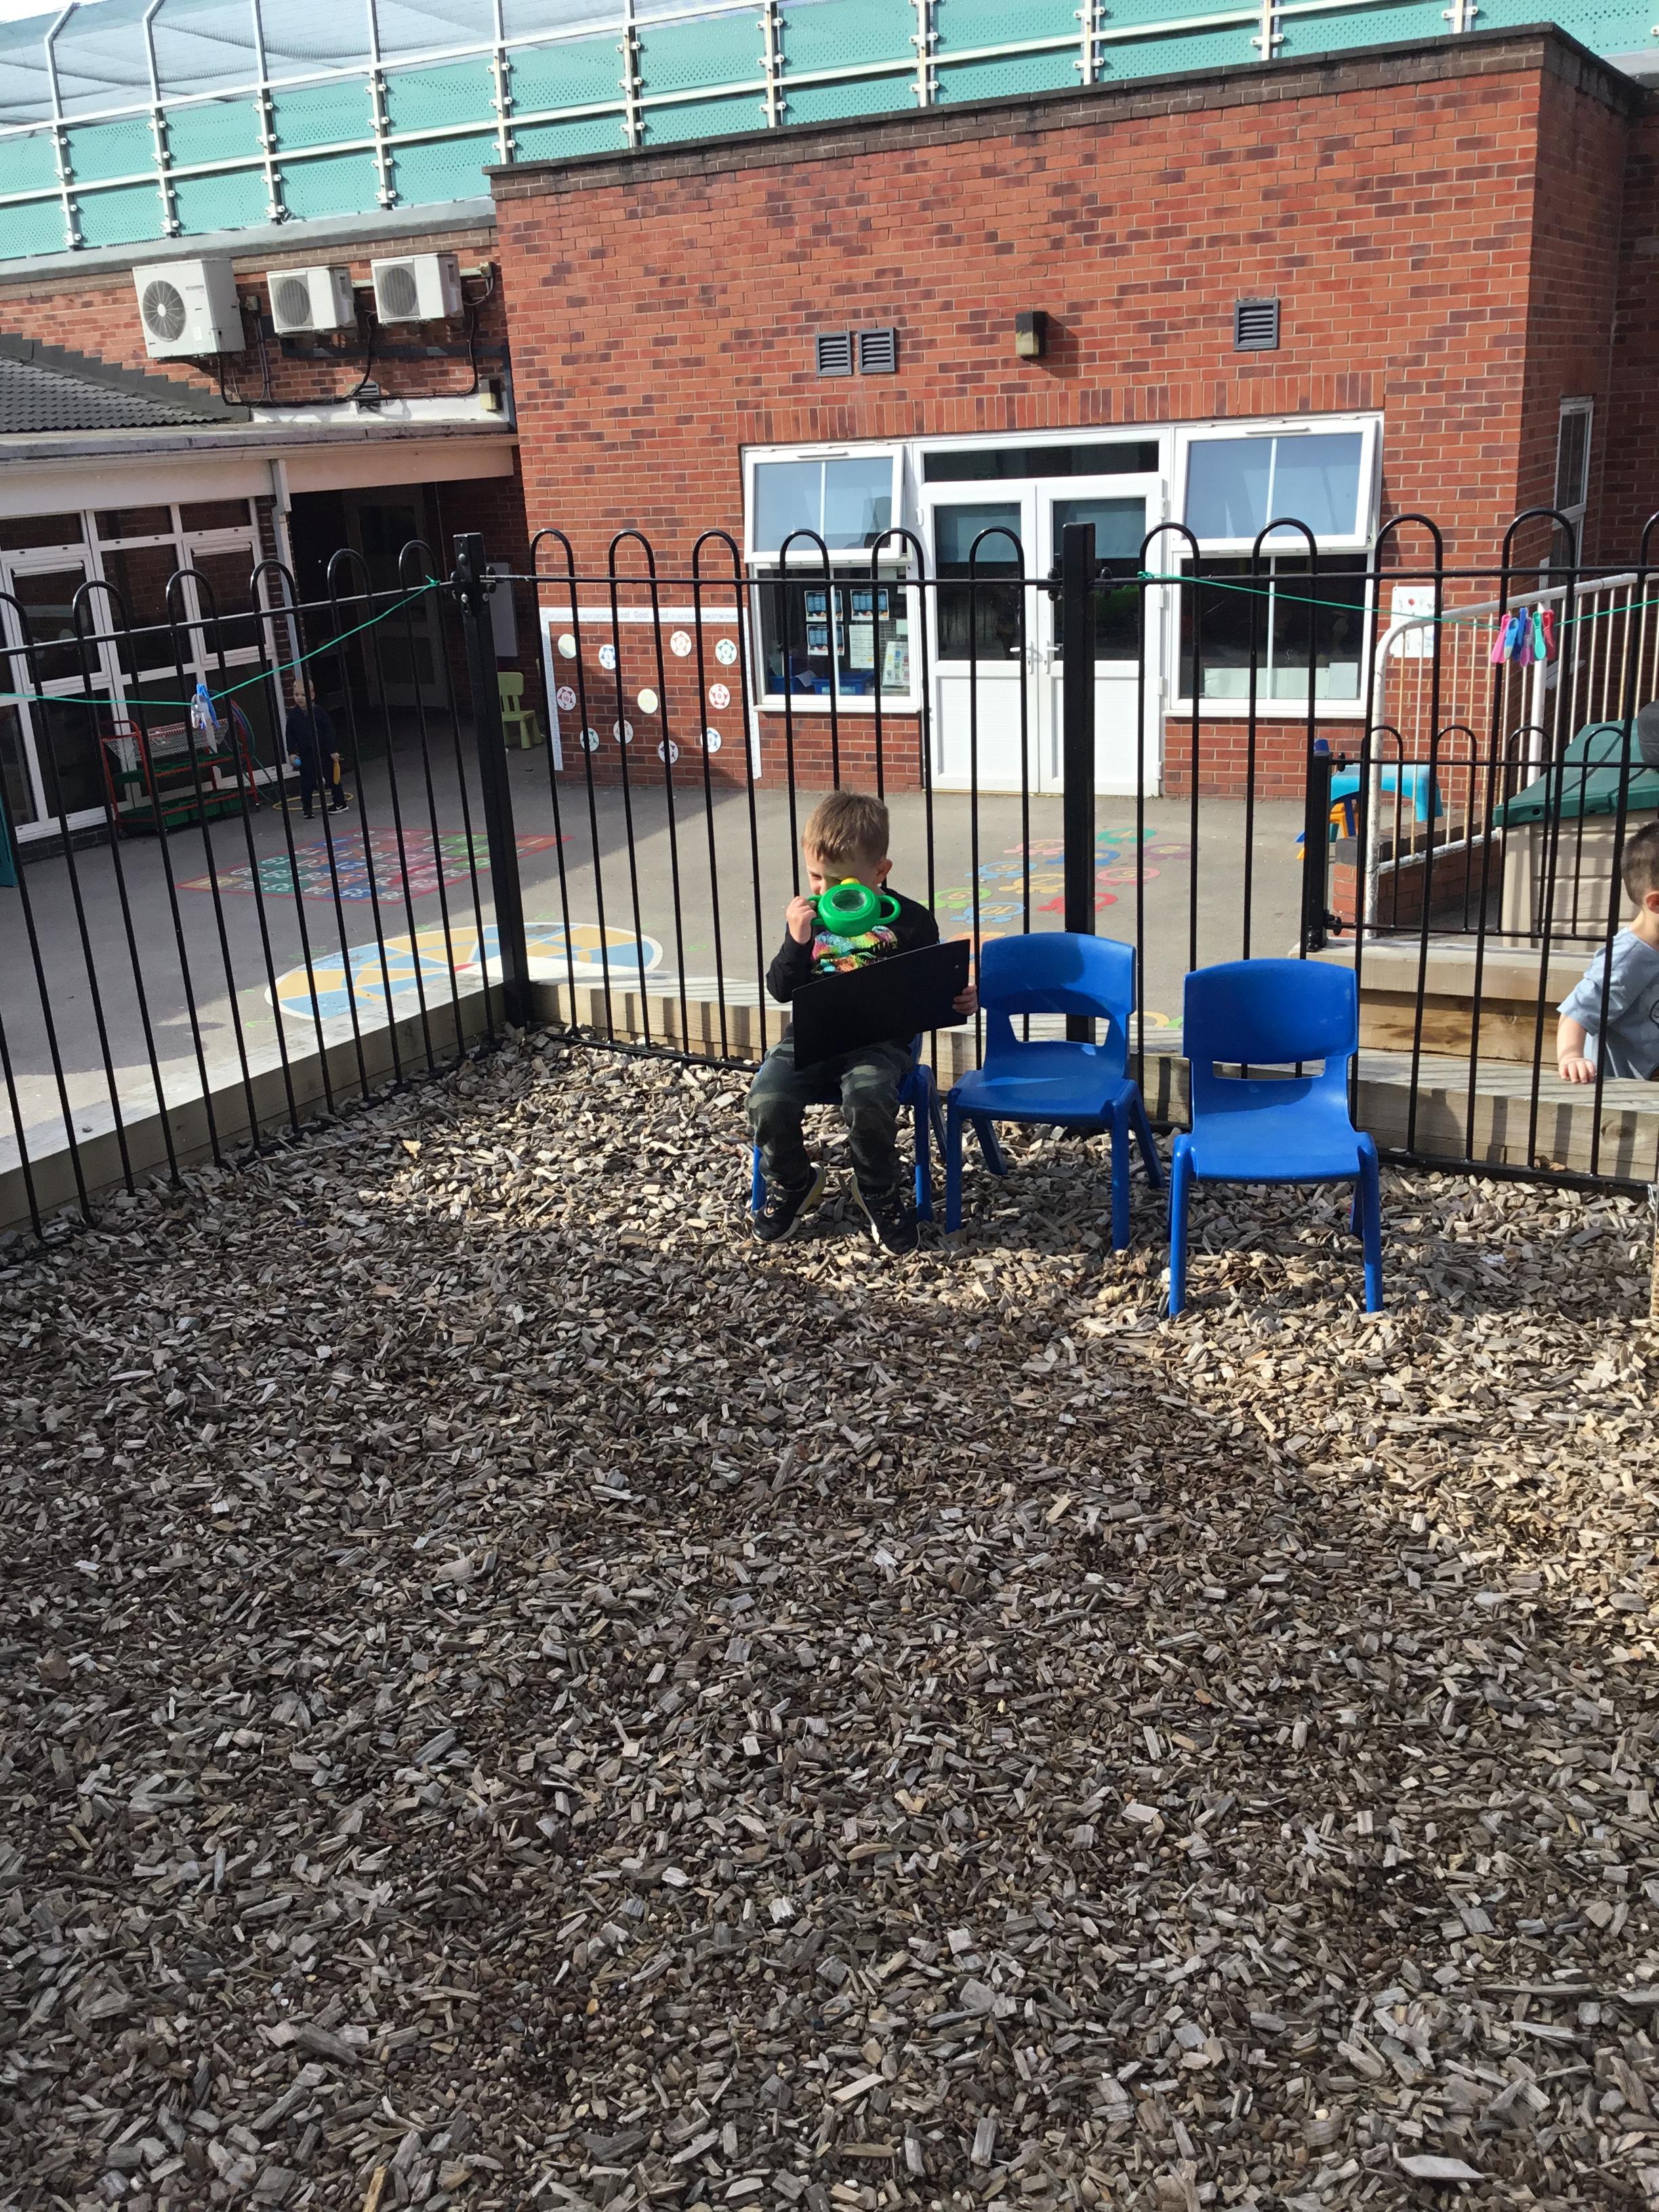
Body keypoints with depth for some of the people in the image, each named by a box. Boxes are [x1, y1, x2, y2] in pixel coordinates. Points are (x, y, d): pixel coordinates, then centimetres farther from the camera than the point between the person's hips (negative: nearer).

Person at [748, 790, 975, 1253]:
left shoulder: (909, 920, 0)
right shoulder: (808, 914, 7)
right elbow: (782, 990, 5)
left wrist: (959, 1001, -12)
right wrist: (797, 941, -12)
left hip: (880, 1041, -3)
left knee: (867, 1100, -34)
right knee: (767, 1100, -23)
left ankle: (881, 1193, -3)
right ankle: (791, 1184, 9)